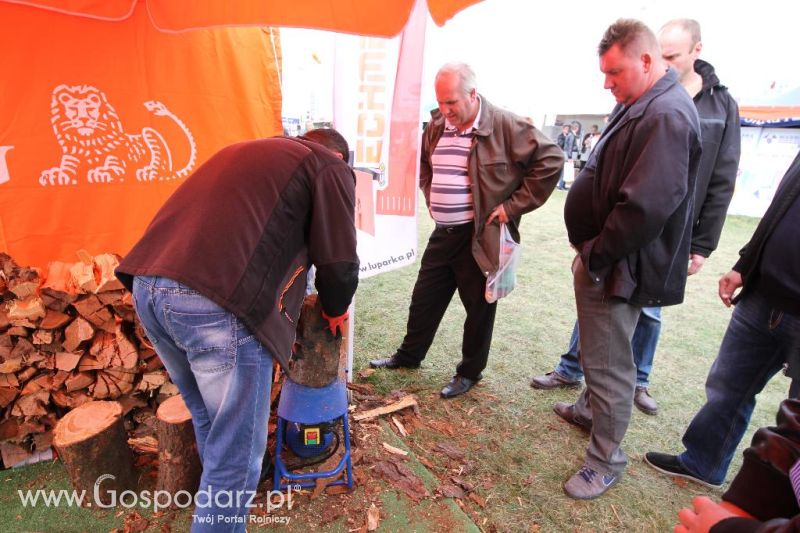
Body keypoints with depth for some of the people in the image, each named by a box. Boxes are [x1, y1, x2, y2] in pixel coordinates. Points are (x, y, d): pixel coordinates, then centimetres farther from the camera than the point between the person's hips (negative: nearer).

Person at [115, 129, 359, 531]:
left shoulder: (247, 151, 31)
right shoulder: (330, 167, 10)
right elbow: (339, 263, 3)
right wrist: (334, 310, 24)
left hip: (146, 283, 9)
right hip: (215, 302, -9)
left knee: (209, 421, 27)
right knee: (237, 447, 8)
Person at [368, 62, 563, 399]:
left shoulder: (504, 126, -13)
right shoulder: (436, 126, 7)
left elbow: (550, 159, -13)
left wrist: (514, 206, -14)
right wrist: (431, 197, 13)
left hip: (480, 236, -6)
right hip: (442, 233, 6)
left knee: (479, 307, 9)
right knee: (424, 299, 17)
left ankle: (470, 372, 29)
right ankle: (409, 355, 38)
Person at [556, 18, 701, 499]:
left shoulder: (666, 115, -20)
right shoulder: (641, 105, 13)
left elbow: (644, 208, -29)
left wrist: (595, 255, -17)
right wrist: (591, 250, 13)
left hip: (617, 268, -10)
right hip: (604, 260, 10)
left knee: (609, 364, 3)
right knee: (599, 351, 26)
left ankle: (607, 460, 21)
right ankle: (591, 409, 47)